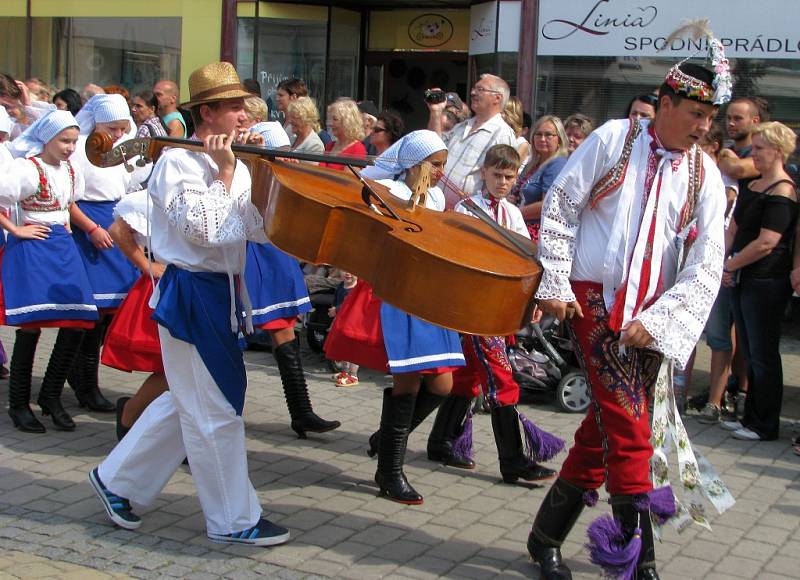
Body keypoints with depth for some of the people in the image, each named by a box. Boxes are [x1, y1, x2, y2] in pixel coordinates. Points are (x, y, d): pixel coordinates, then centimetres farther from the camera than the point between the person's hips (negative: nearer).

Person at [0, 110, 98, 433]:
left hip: (63, 247, 7)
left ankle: (51, 397, 14)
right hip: (33, 249, -7)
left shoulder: (71, 170, 11)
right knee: (31, 324, -7)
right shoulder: (27, 169, -11)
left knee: (77, 322, -1)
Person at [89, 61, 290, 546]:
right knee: (217, 411, -1)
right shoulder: (178, 163, -14)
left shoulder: (232, 166, 12)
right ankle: (233, 520, 10)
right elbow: (206, 231, -25)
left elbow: (261, 229, 8)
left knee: (188, 403, 18)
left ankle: (118, 479, 32)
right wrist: (225, 174, -19)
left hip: (220, 291, 10)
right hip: (192, 293, -10)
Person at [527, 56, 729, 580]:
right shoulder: (614, 139, -4)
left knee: (606, 424, 8)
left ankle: (548, 536, 23)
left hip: (650, 314, 4)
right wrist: (554, 286, -4)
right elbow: (561, 206, -1)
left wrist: (655, 320, -11)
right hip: (595, 300, -4)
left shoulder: (705, 175, 3)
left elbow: (707, 265, -2)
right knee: (628, 425, -11)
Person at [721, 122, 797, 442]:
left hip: (766, 283, -9)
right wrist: (726, 265, -1)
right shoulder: (754, 186, 14)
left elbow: (766, 243, -21)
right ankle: (751, 417, 25)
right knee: (750, 353, 15)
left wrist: (730, 265, -10)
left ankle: (766, 426, 10)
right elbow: (734, 228, 14)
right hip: (744, 280, 9)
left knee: (763, 356, -1)